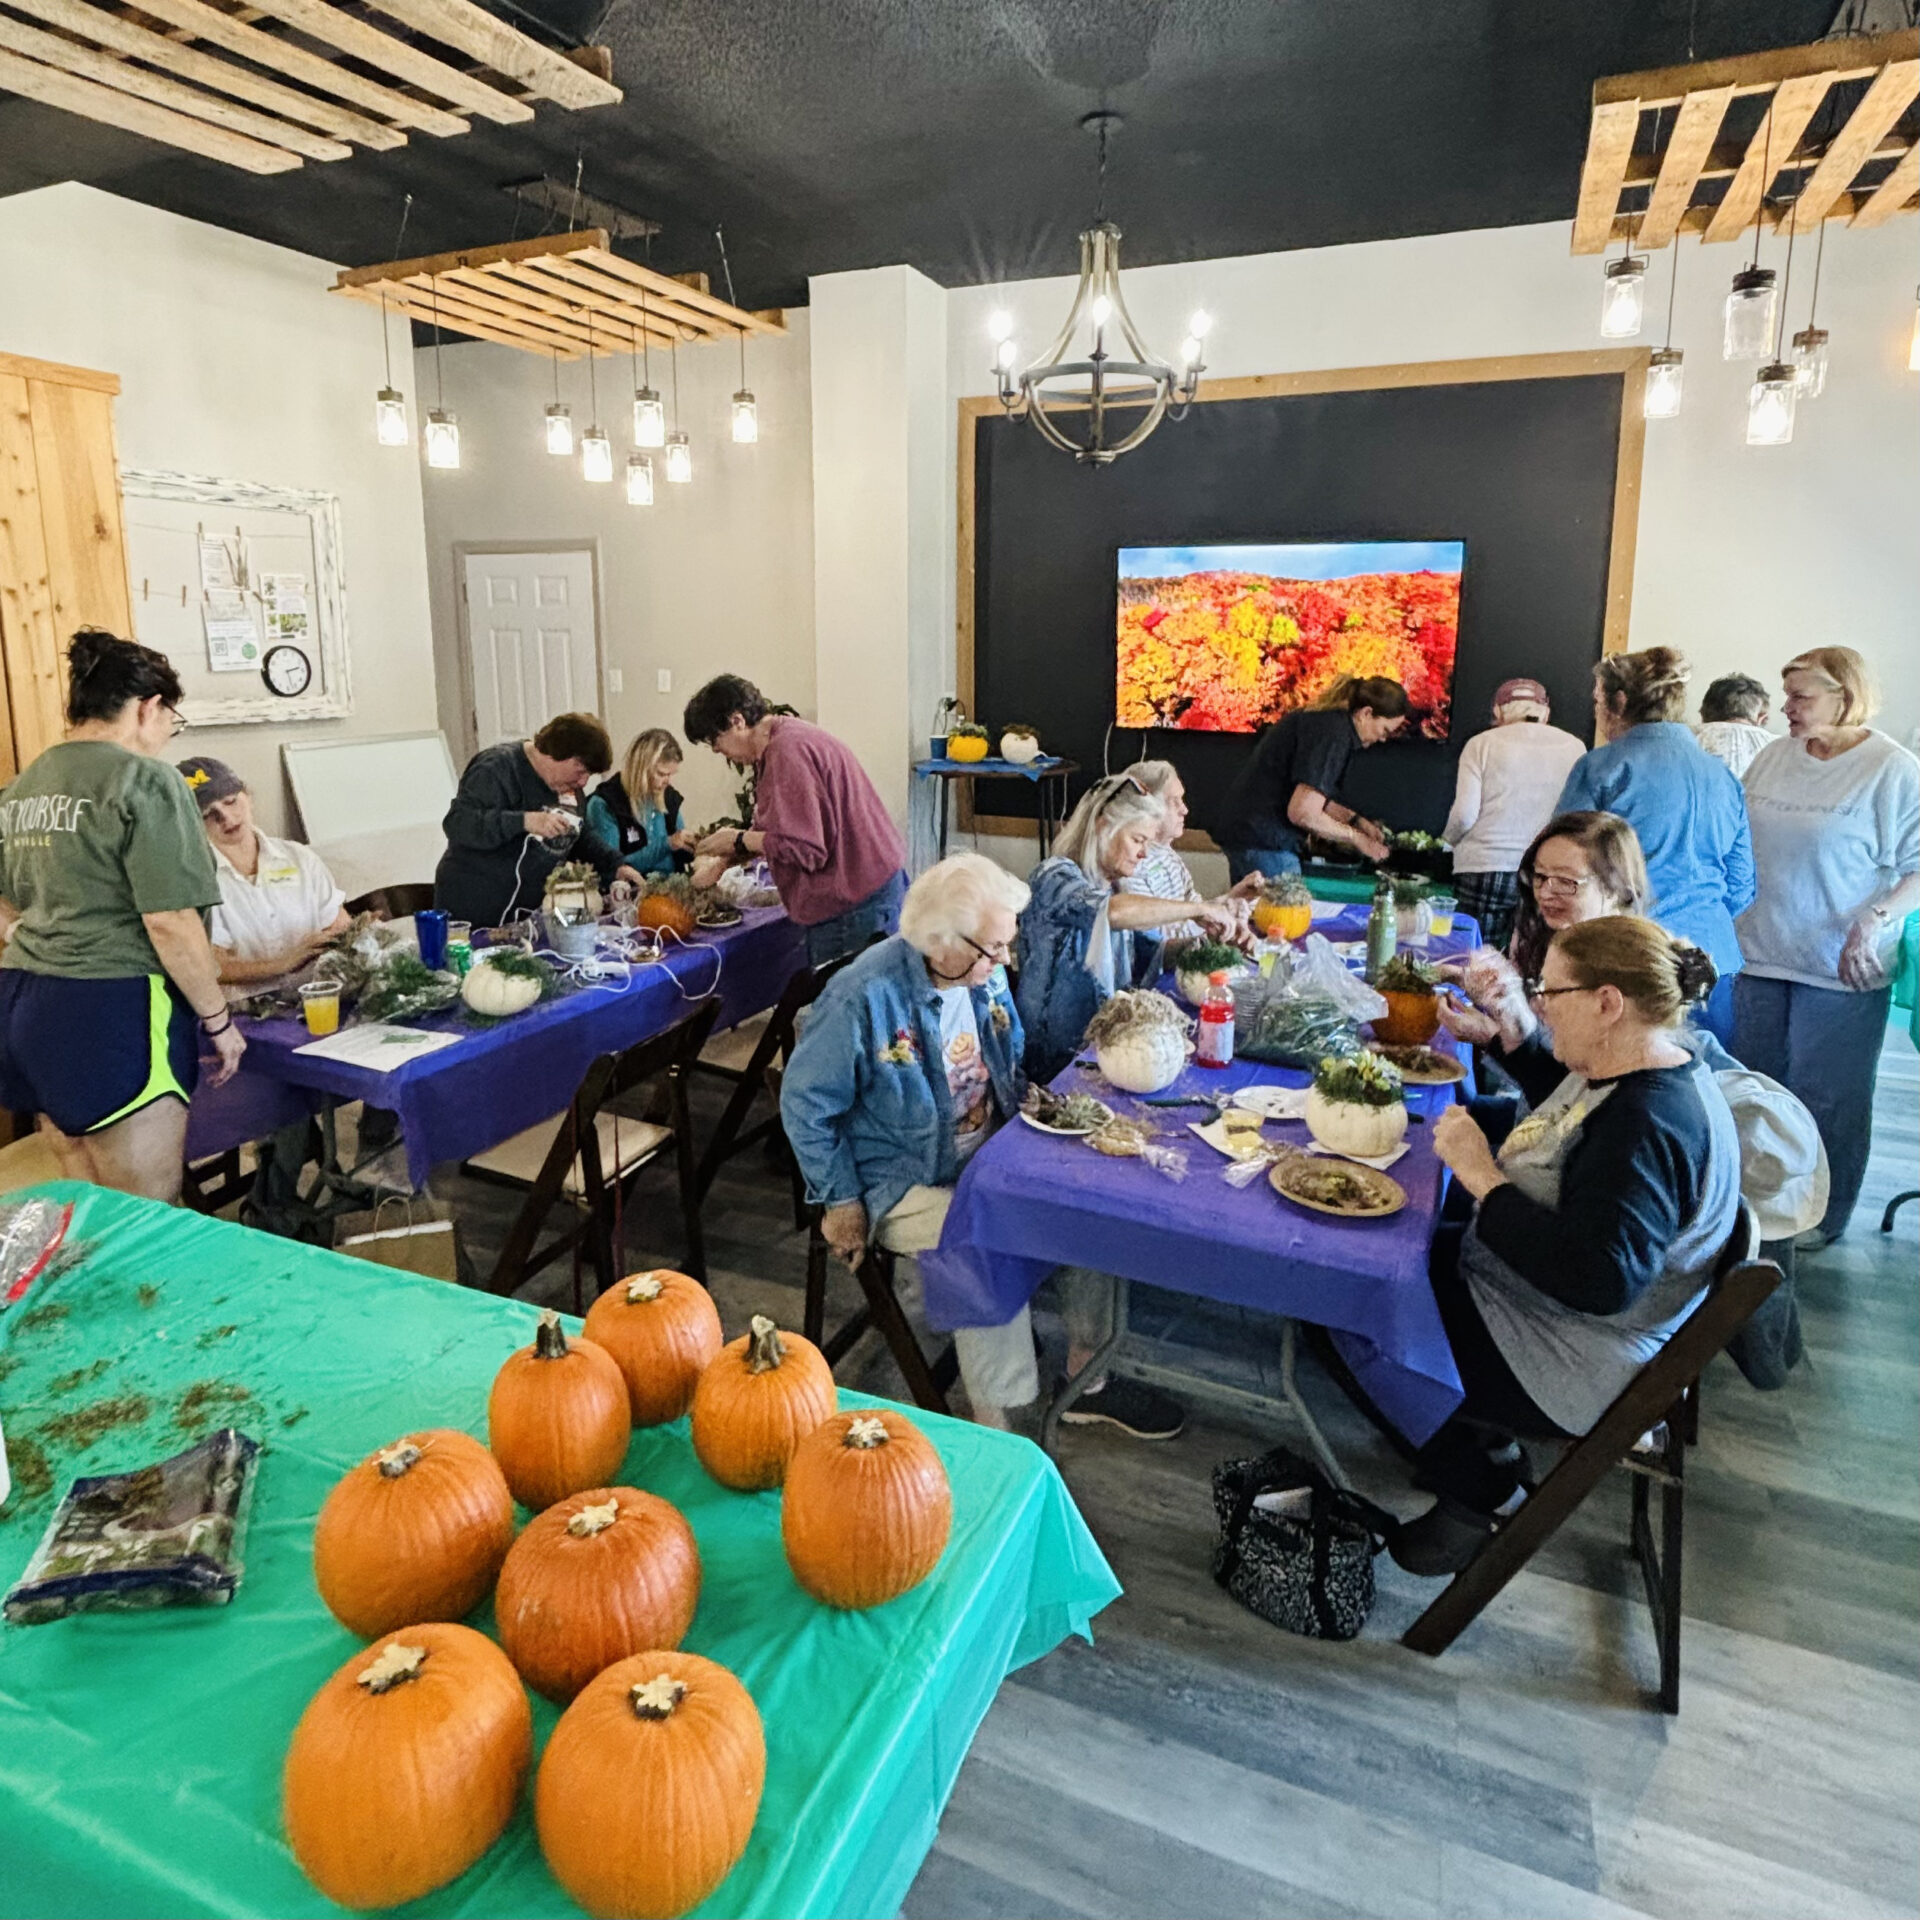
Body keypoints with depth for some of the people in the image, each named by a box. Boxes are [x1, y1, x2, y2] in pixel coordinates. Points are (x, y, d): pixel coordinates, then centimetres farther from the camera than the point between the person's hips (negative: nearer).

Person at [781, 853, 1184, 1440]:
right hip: (904, 1185, -7)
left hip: (986, 1157, 7)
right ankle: (997, 1431, -12)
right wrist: (841, 1201, -11)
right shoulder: (863, 997, -23)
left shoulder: (985, 976, 0)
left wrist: (1030, 1108, -2)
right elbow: (805, 1104, -14)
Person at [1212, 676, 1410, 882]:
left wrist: (1356, 821, 14)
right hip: (1265, 842, -11)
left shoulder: (1322, 718, 12)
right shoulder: (1334, 732, -17)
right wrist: (1357, 838, -10)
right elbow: (1303, 813, -23)